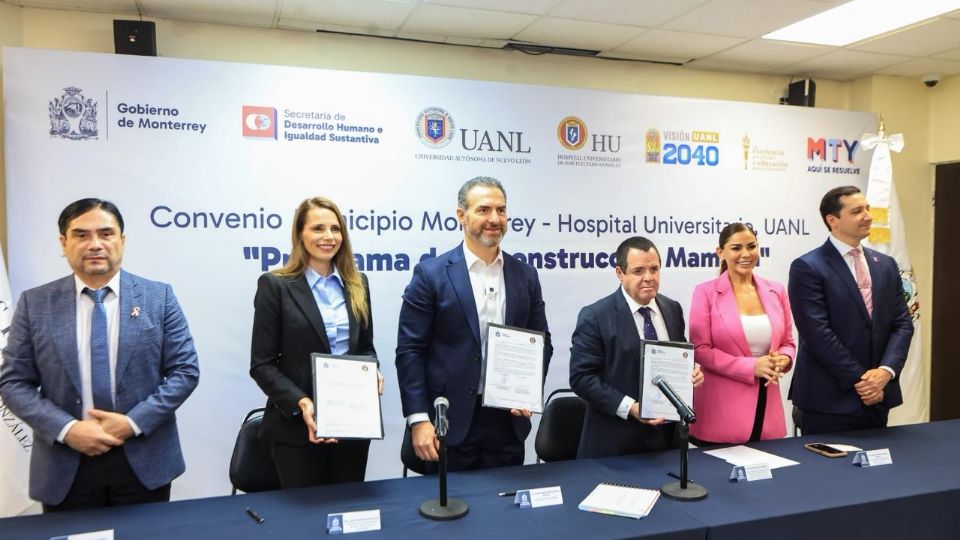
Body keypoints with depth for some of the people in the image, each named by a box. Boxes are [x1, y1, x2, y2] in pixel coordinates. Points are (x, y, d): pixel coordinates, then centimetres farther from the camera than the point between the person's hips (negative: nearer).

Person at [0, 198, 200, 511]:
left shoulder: (158, 297, -2)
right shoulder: (35, 304, 1)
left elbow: (185, 371, -4)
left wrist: (134, 423, -14)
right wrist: (67, 429, -13)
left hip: (144, 461, 0)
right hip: (65, 465, 1)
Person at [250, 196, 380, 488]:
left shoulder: (357, 284, 8)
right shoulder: (275, 285, -5)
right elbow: (262, 365, -8)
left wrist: (372, 373, -6)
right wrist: (301, 403, -21)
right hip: (297, 427, -4)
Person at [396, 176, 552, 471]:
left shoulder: (525, 275, 7)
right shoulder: (431, 274, -5)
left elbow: (542, 343, 12)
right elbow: (410, 350, -7)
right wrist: (419, 419, -12)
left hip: (509, 419, 4)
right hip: (450, 421, -3)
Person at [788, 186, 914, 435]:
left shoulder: (885, 265, 12)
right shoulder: (807, 268, -9)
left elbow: (902, 324, 7)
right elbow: (817, 333, -15)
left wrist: (885, 371, -8)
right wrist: (860, 379, -13)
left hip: (878, 396, 6)